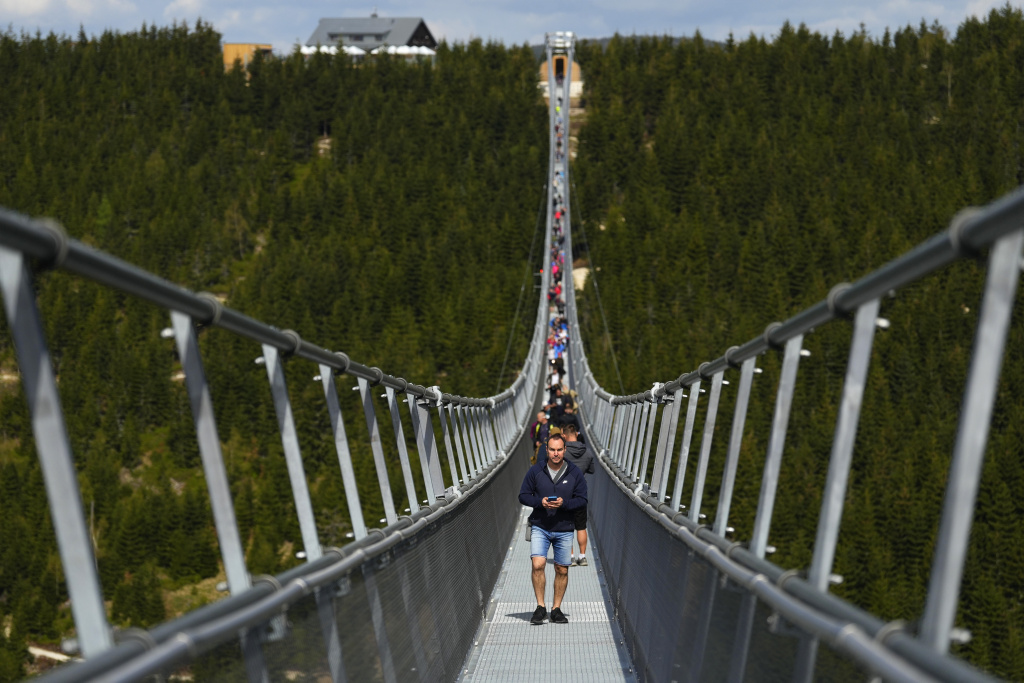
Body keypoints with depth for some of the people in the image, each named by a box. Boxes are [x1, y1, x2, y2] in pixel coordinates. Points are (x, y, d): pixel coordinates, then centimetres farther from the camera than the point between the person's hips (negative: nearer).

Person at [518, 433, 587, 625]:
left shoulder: (575, 473, 0)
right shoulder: (535, 471, -1)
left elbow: (582, 499, 2)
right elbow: (523, 495, 3)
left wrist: (564, 503, -16)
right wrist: (540, 502, -16)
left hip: (564, 530, 1)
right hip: (540, 527, -1)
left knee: (562, 570, 6)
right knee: (538, 564, -16)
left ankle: (556, 609, 19)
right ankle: (540, 607, -3)